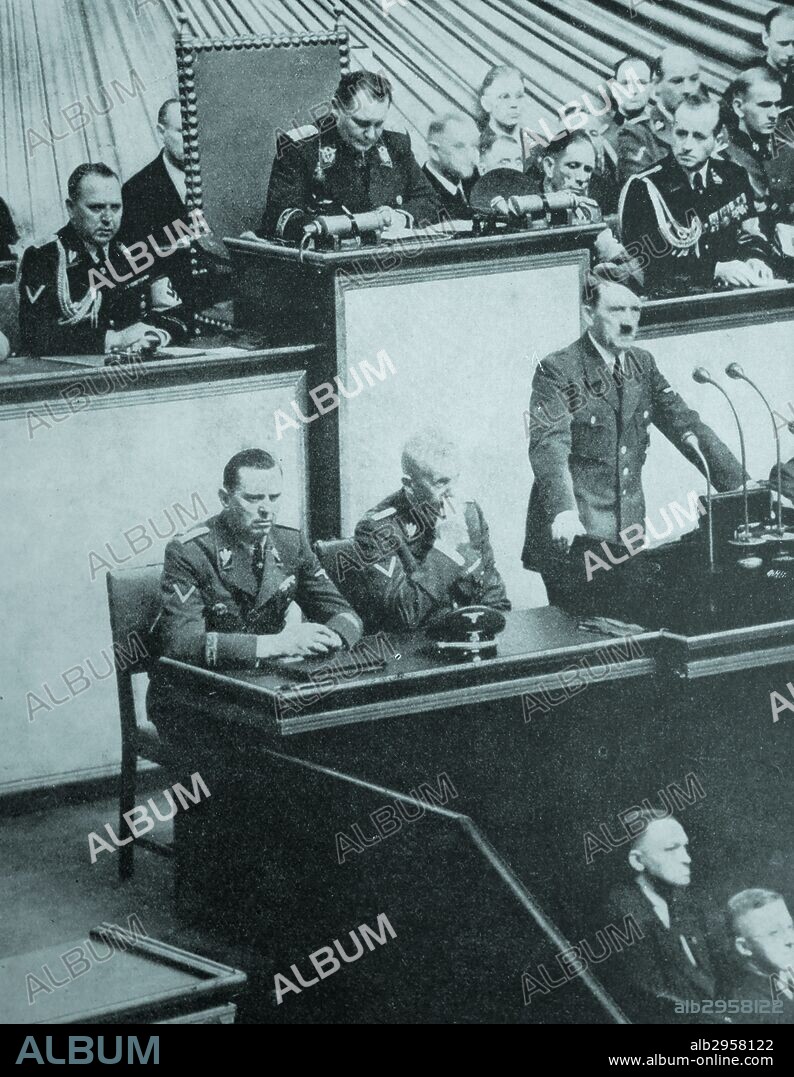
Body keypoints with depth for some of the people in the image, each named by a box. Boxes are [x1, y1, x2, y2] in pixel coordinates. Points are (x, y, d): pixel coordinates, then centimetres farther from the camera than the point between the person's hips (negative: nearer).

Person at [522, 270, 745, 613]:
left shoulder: (642, 365, 9)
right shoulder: (558, 371, -10)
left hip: (629, 533, 5)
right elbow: (549, 445, -21)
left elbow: (684, 424, 7)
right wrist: (563, 511, -37)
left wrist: (741, 488, -2)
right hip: (574, 536, -5)